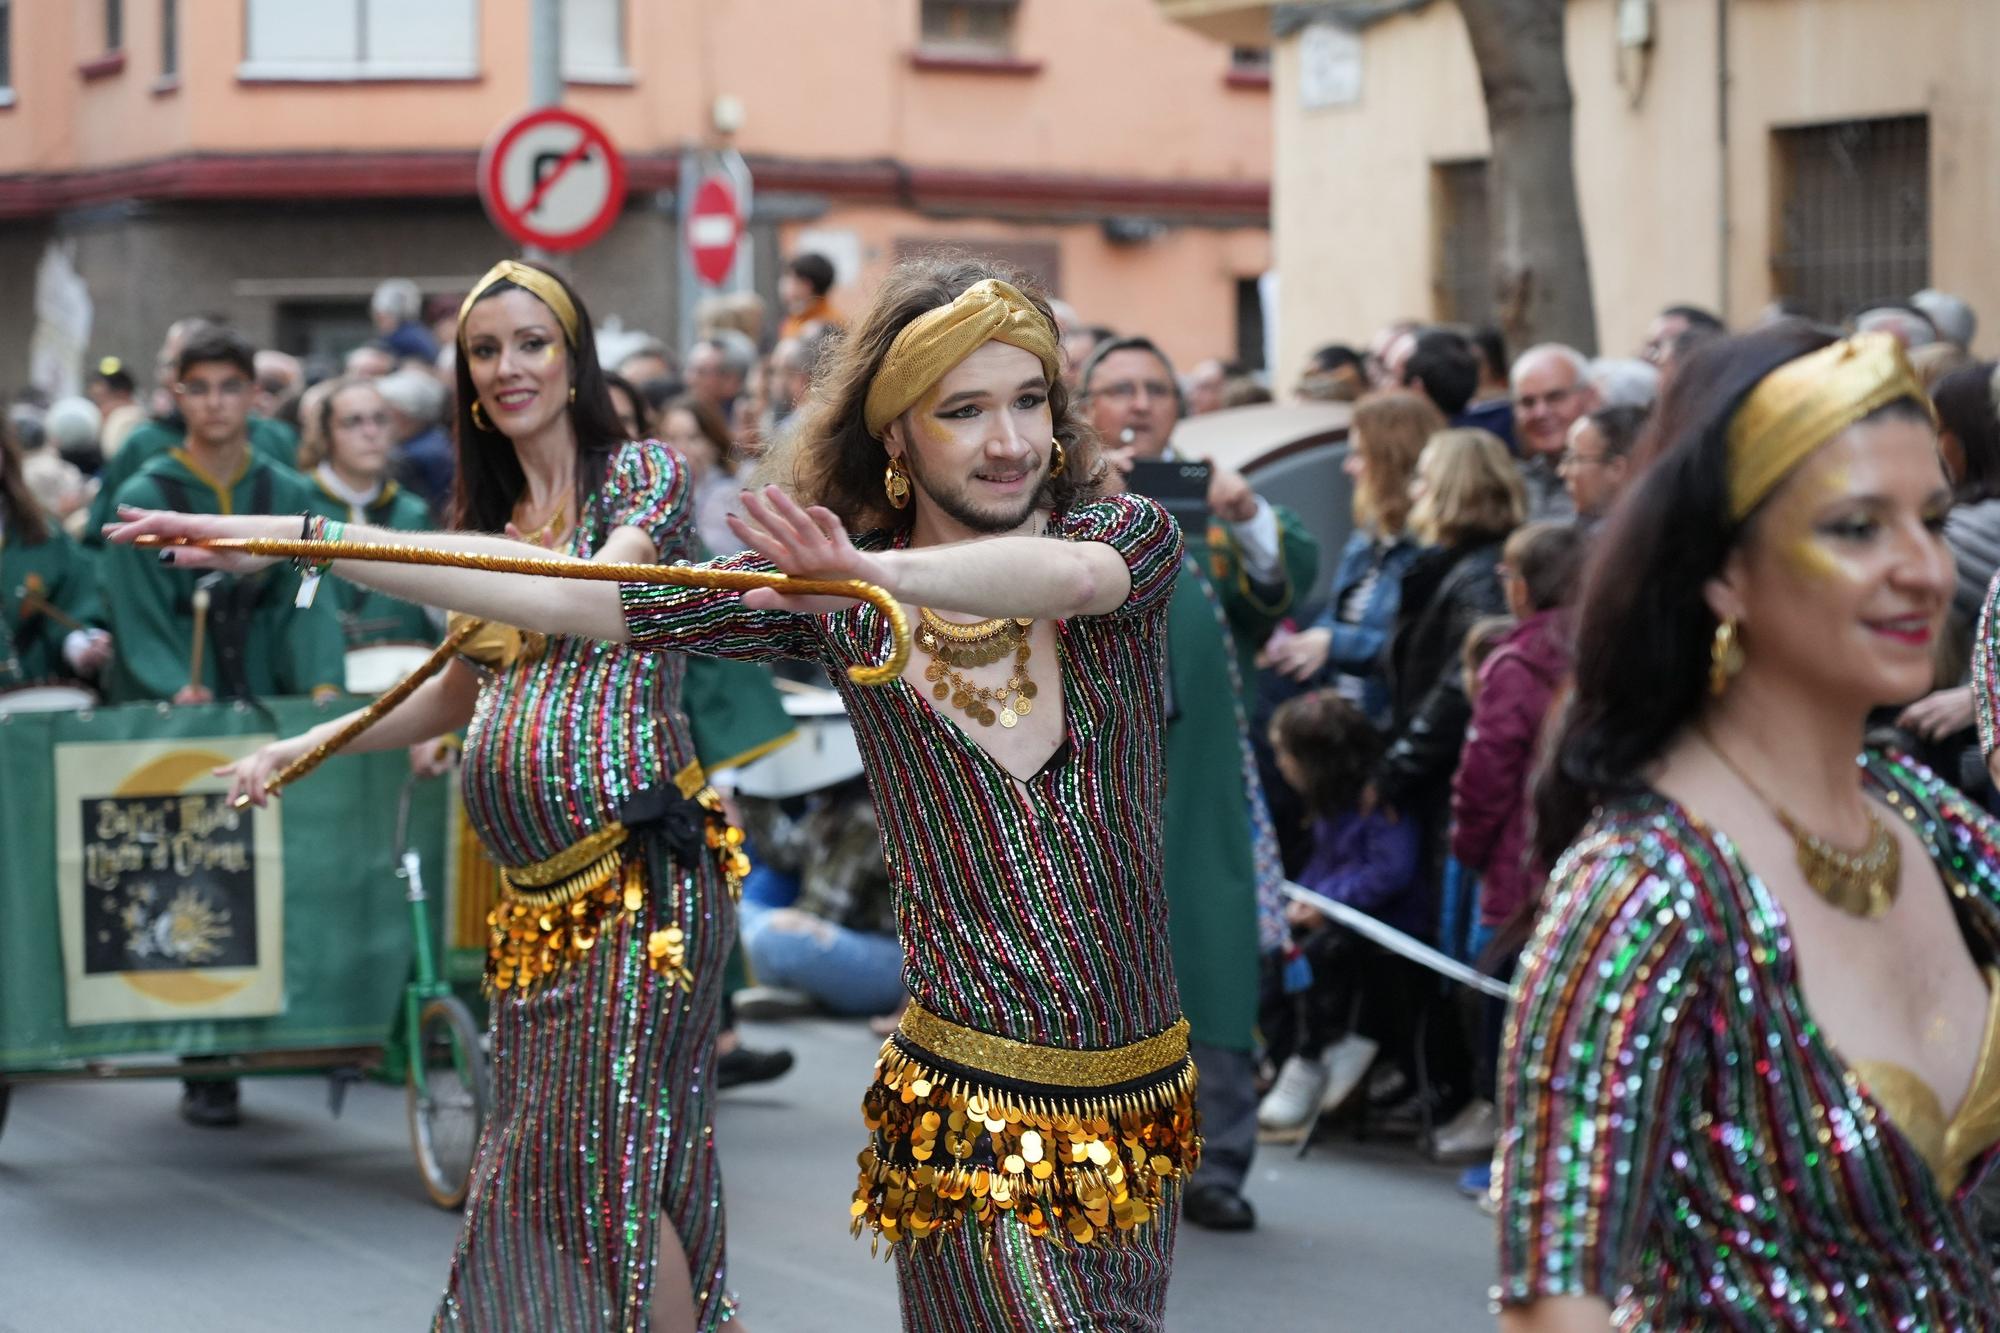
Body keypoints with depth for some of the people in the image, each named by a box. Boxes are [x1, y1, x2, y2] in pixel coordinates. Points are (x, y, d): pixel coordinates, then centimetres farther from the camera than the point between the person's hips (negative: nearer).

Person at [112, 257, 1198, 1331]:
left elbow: (1077, 573, -29)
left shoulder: (1129, 533, -3)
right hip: (976, 1116, -1)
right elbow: (560, 597, -1)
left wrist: (887, 572, -47)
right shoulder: (832, 600, 1)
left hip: (1140, 1111, 1)